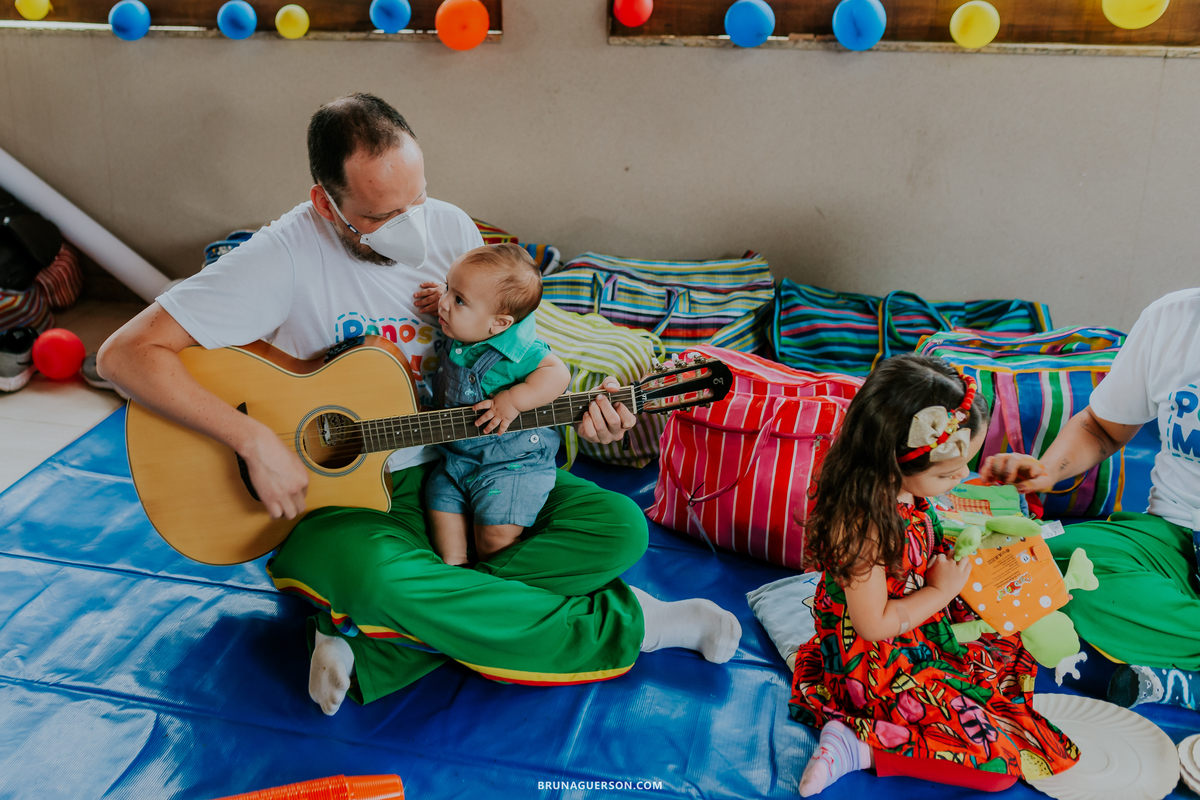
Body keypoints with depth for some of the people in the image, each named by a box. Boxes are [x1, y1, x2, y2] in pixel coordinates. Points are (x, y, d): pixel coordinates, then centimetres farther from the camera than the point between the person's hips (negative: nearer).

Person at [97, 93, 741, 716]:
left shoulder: (452, 229, -1)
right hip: (339, 497, -5)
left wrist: (574, 410, -10)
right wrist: (254, 440, -28)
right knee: (381, 580, -39)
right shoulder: (288, 255, -17)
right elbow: (125, 353, -21)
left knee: (619, 529, -13)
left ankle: (372, 643, -20)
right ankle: (625, 625, -18)